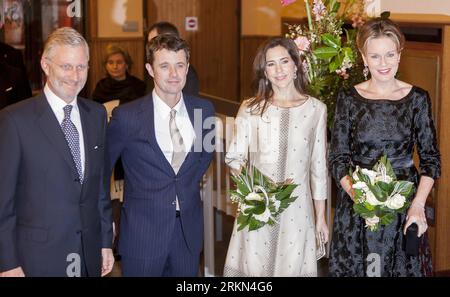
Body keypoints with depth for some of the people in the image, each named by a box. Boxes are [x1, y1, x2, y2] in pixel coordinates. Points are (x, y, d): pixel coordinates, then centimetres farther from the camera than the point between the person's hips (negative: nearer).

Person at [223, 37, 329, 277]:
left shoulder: (316, 109, 0)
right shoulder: (250, 109, -1)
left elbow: (319, 167, 5)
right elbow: (234, 157, 4)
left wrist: (321, 217, 8)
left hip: (297, 208, 0)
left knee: (293, 267, 8)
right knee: (253, 266, 7)